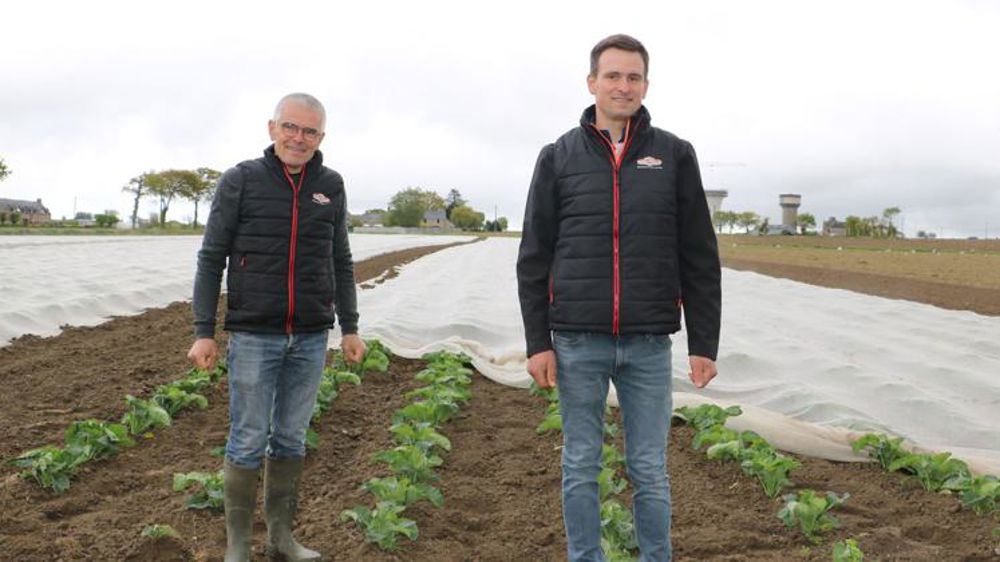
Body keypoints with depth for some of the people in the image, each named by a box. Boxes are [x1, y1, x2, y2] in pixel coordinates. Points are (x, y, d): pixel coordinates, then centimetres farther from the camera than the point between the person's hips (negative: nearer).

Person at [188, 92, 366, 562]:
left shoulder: (330, 187, 6)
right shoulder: (240, 181, -4)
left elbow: (340, 262, 13)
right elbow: (211, 259, -3)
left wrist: (350, 328, 9)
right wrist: (204, 332, -8)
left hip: (310, 338, 3)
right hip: (253, 335, -3)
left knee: (291, 438, 11)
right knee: (248, 441, 1)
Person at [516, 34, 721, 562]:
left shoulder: (674, 155, 4)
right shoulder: (558, 157, 4)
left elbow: (699, 259, 4)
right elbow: (534, 258, 3)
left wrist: (704, 343, 1)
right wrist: (537, 341, -2)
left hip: (649, 343, 0)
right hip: (577, 341, 0)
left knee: (649, 469, 9)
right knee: (580, 467, 9)